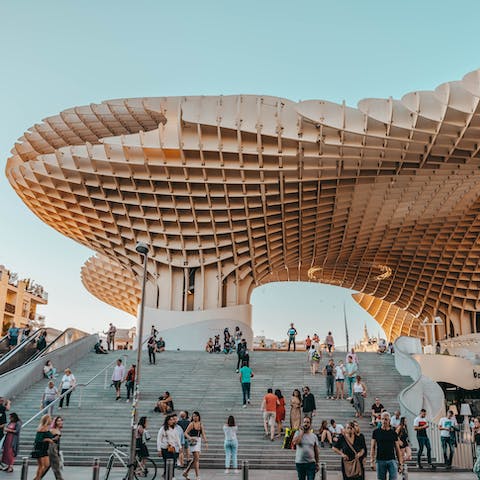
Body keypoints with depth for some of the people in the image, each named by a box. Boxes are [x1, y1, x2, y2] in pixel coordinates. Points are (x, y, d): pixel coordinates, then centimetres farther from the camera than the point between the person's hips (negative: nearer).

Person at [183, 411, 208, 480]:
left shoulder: (201, 424, 9)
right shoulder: (192, 424, -5)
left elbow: (203, 434, 8)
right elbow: (186, 433, -6)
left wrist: (206, 442, -2)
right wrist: (190, 438, -24)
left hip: (199, 441, 6)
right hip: (193, 442, -6)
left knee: (194, 459, 13)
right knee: (197, 459, -11)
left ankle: (185, 472, 28)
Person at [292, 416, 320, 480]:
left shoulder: (314, 436, 5)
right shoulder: (298, 433, 0)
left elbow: (316, 450, 9)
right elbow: (295, 442, -21)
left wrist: (317, 463, 7)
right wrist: (302, 432, -14)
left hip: (311, 463, 0)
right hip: (299, 462, 0)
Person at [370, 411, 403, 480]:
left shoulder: (393, 432, 6)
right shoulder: (376, 432, 3)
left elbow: (397, 448, 9)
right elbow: (373, 447, 3)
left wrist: (400, 463, 4)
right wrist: (372, 461, -6)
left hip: (392, 460, 0)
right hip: (380, 461, 0)